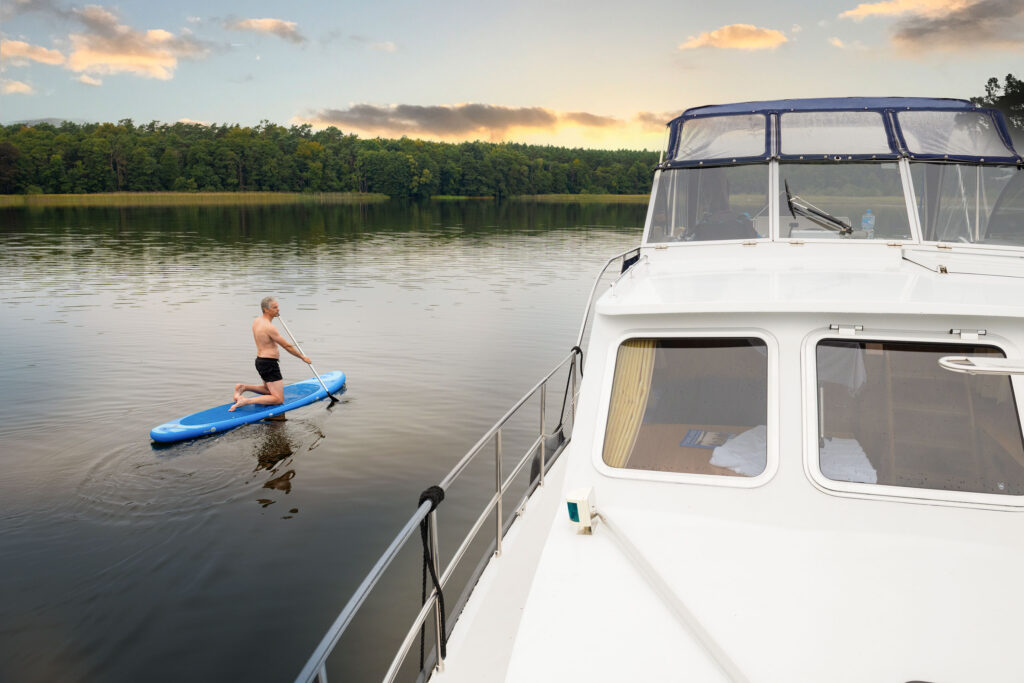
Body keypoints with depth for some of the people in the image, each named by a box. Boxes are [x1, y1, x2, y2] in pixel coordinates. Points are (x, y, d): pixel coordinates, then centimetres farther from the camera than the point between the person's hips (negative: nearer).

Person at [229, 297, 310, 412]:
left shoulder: (256, 321, 5)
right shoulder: (269, 327, -22)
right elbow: (287, 346, -16)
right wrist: (303, 357, -5)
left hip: (260, 360, 10)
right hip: (269, 364, -10)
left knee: (268, 390, 32)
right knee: (279, 399, -8)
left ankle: (243, 387, 16)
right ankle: (246, 401, -16)